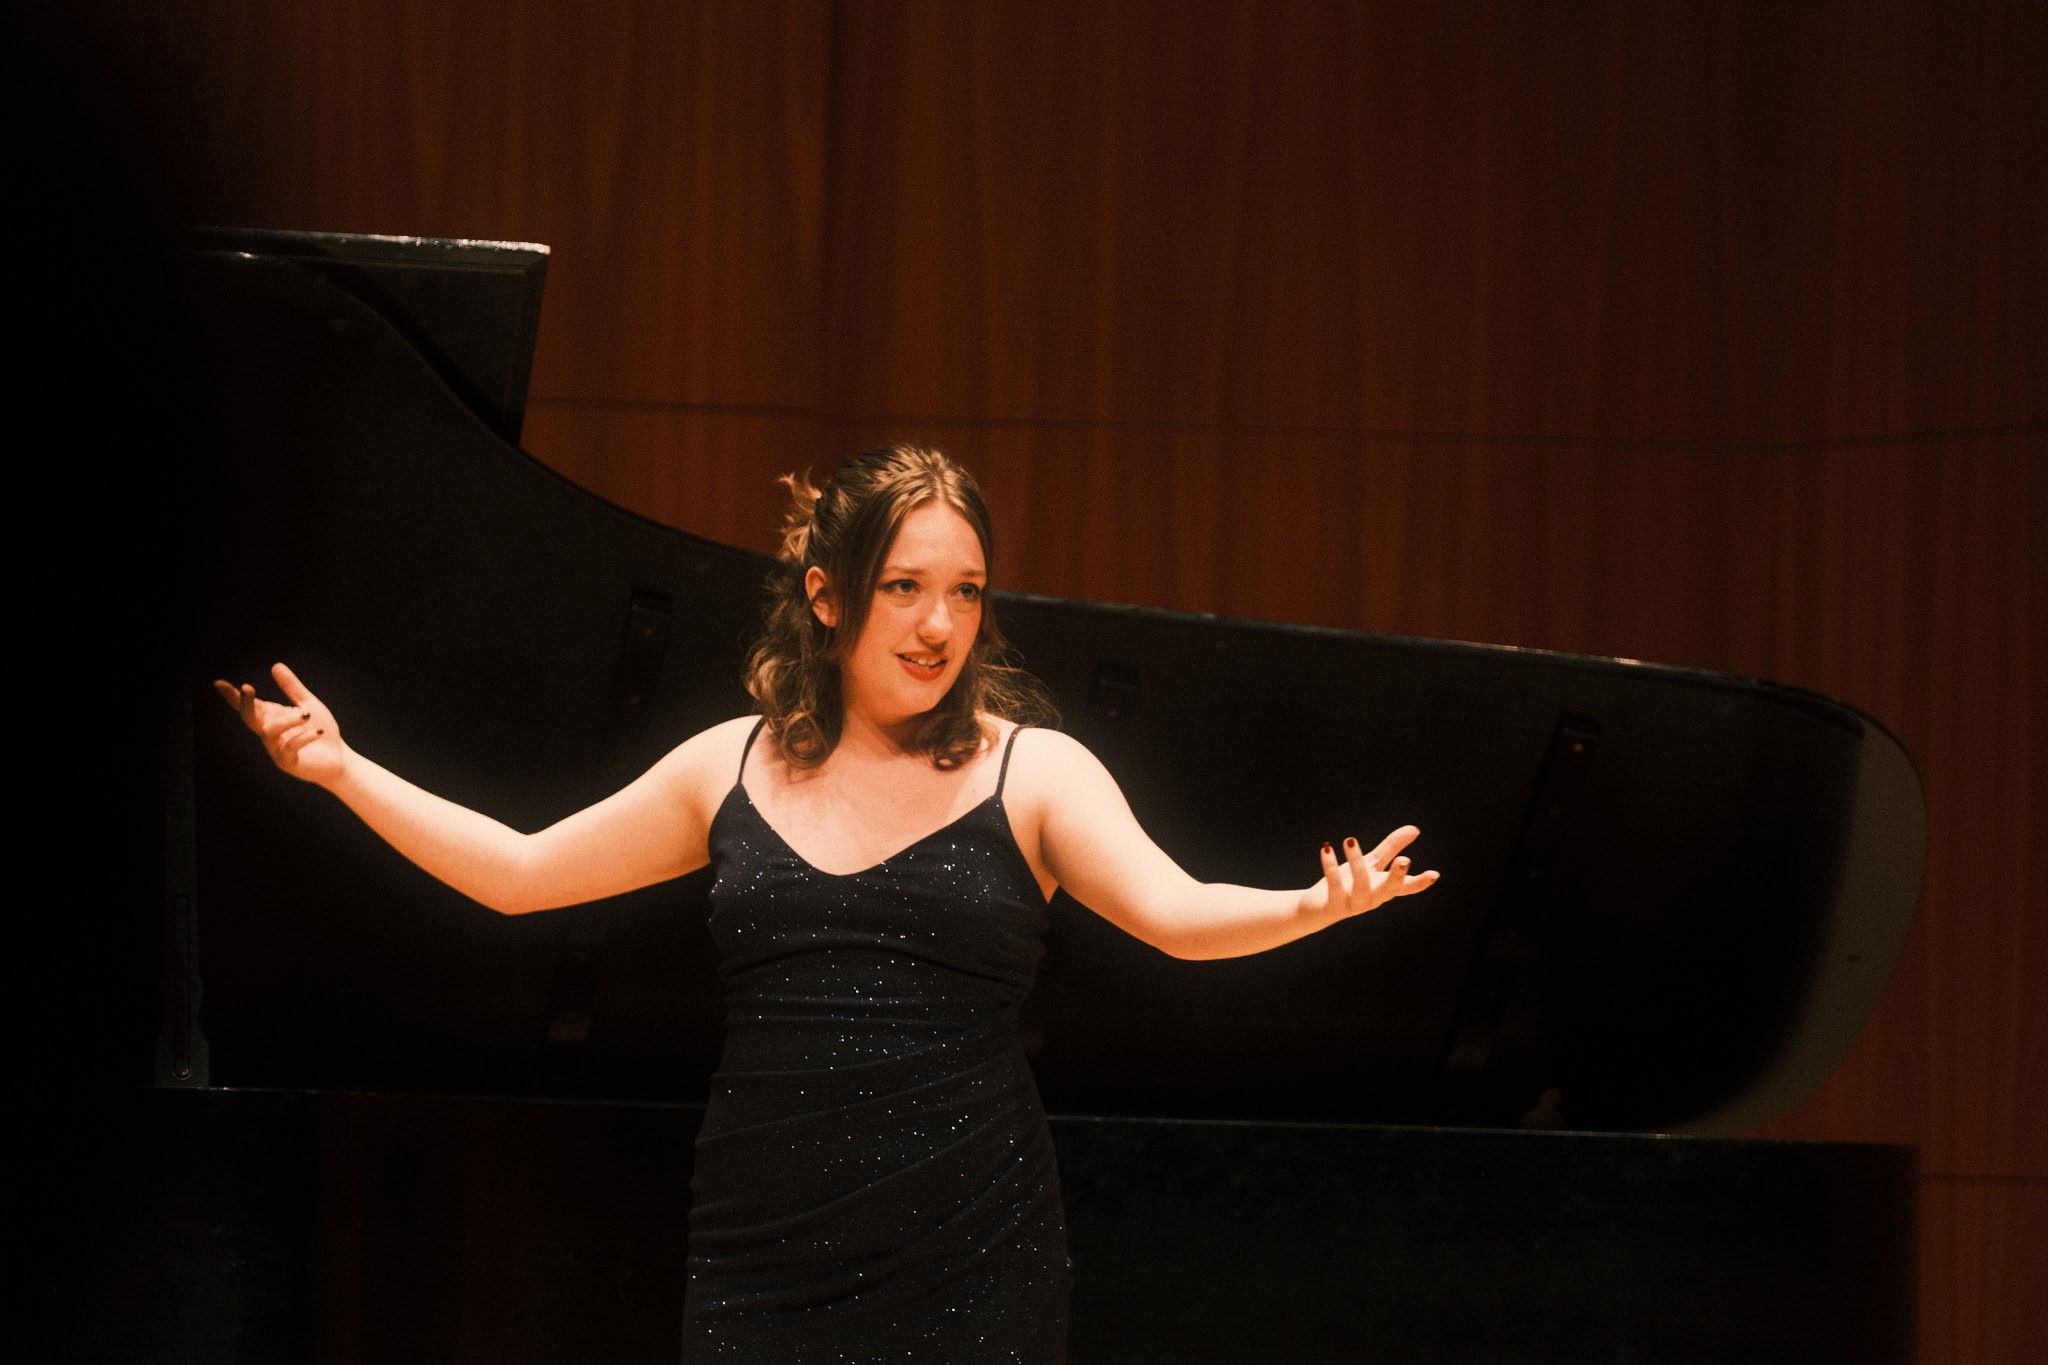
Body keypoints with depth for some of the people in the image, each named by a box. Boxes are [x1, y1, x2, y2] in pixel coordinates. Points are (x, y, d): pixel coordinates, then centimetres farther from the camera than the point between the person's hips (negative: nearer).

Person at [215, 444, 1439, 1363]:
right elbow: (520, 872, 17)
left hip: (971, 1265, -2)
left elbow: (1177, 914, -14)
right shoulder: (734, 769, 10)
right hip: (764, 1262, 2)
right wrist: (341, 768, 12)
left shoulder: (1032, 770, 1)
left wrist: (1316, 907, -33)